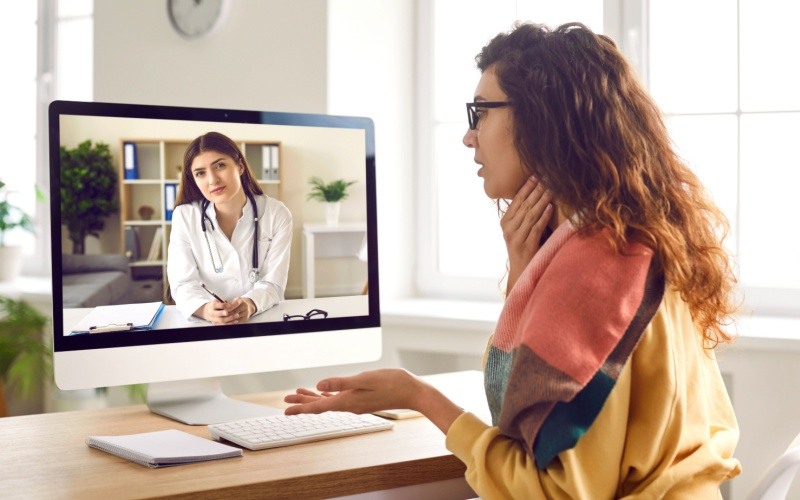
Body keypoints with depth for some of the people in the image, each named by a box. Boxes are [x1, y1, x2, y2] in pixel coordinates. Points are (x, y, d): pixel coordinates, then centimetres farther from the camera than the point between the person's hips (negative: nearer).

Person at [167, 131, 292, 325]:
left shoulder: (277, 214, -4)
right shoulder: (184, 216, -3)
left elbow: (273, 283, -7)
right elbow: (183, 284, -8)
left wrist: (250, 305, -29)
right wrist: (206, 310, -30)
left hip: (264, 319, 0)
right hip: (205, 324, 0)